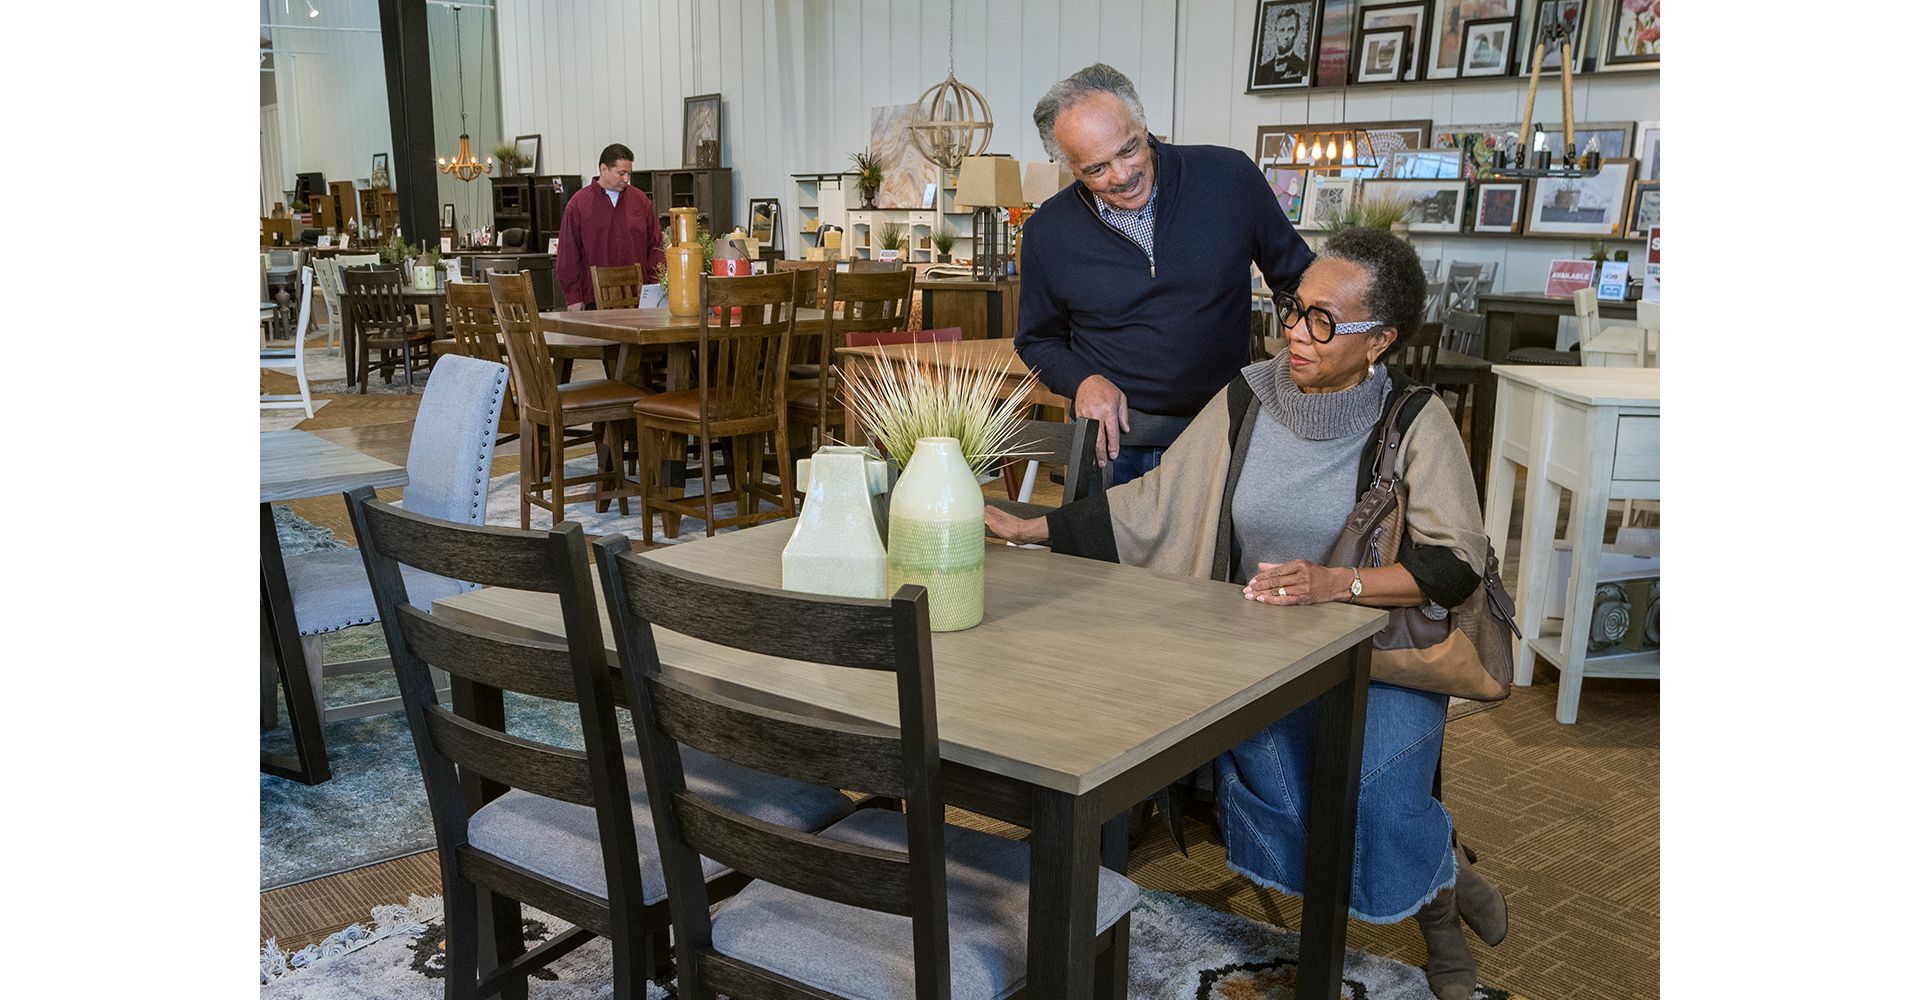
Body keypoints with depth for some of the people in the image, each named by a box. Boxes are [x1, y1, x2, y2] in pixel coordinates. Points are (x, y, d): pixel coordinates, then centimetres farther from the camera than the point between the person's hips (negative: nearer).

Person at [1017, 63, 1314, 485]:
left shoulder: (1230, 176, -8)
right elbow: (1037, 341, 10)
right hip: (1111, 436, 0)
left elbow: (1295, 277, 5)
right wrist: (1083, 381, -9)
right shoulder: (1047, 233, -5)